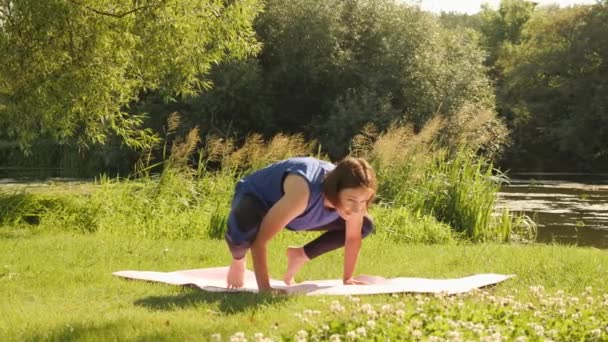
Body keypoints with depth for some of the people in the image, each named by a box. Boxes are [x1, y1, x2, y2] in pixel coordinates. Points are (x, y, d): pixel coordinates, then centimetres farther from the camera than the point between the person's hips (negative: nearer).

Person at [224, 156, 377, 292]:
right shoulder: (302, 191, -45)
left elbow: (354, 236, -7)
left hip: (295, 211, 6)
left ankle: (300, 256, 17)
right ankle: (238, 261, -4)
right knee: (243, 228, -42)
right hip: (256, 198, -6)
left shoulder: (354, 195, -27)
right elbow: (260, 239, -41)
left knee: (365, 226, 0)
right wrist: (264, 288, -39)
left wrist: (347, 279, 0)